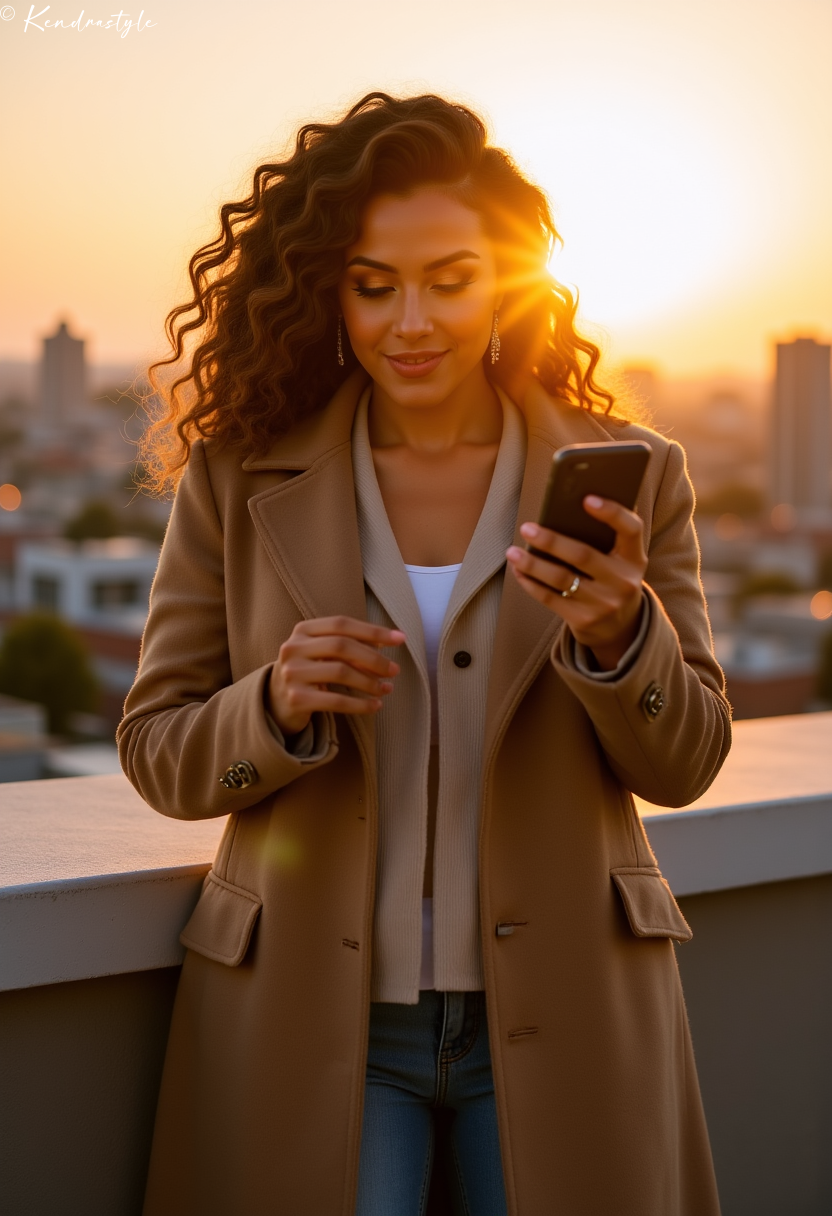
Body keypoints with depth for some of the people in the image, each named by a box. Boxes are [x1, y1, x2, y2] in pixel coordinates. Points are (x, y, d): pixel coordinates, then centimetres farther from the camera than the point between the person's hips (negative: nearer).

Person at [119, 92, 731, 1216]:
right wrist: (279, 707, -18)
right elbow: (157, 754, 3)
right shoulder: (239, 479, 0)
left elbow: (684, 763, 1)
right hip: (310, 1018, 0)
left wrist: (618, 634, -20)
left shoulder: (629, 474, 0)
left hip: (556, 1020, 1)